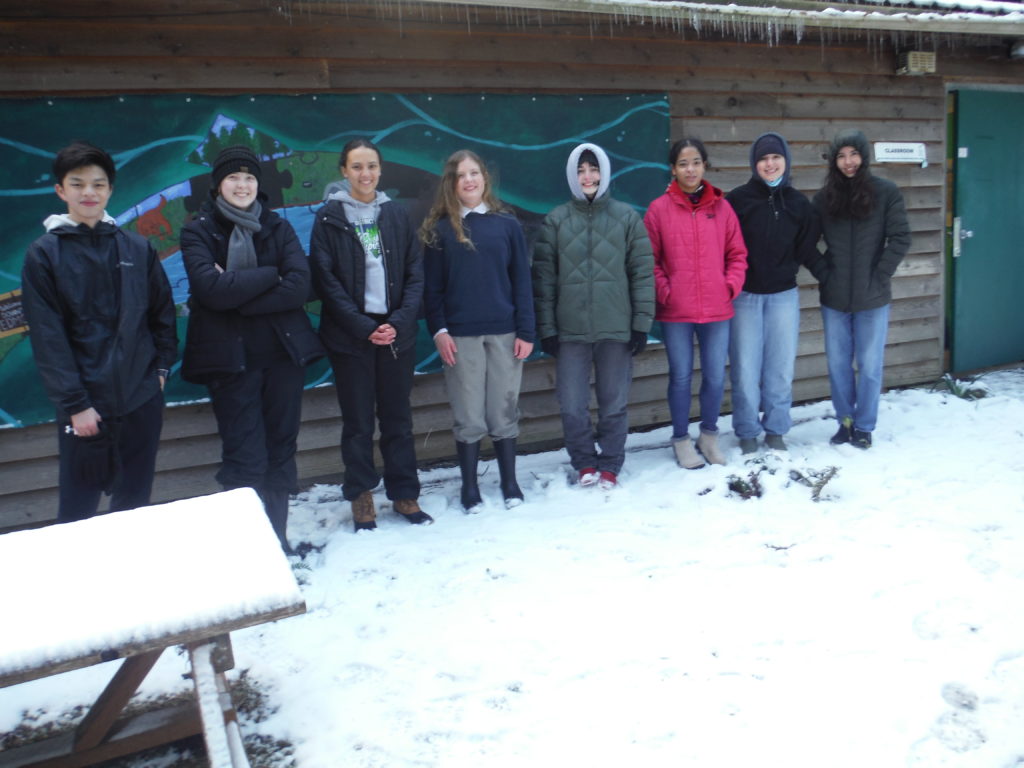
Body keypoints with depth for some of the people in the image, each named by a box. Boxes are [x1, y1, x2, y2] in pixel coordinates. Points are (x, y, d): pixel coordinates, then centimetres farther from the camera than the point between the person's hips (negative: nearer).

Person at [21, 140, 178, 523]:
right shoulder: (44, 254, -3)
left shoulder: (138, 248, 5)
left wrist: (162, 365, 3)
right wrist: (74, 403, -11)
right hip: (84, 402, -2)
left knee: (135, 500, 13)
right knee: (78, 505, 6)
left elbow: (163, 311, 12)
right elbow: (47, 337, -7)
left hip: (143, 397, 3)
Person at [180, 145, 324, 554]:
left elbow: (299, 286, -6)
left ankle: (278, 536, 20)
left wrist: (238, 295, -13)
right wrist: (270, 276, -9)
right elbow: (211, 287, -15)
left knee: (281, 451, 8)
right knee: (245, 459, -6)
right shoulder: (198, 230, 3)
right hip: (230, 357, -3)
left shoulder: (278, 227, 10)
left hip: (283, 352, 3)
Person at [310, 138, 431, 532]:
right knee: (357, 421, 5)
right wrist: (364, 327, -12)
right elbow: (326, 280, -5)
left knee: (398, 418, 8)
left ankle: (404, 493, 19)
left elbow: (415, 274, 5)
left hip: (397, 333, 2)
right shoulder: (328, 218, 1)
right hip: (350, 335, -2)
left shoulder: (397, 214, 9)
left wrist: (400, 322, -9)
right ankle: (361, 496, 18)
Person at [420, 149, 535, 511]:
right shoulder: (439, 229, 3)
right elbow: (432, 287, 2)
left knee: (504, 412, 8)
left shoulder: (506, 224, 4)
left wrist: (526, 330, -2)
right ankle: (470, 488, 17)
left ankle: (510, 482, 22)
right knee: (468, 417, 4)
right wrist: (438, 331, -8)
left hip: (504, 333, 1)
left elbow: (521, 280, 3)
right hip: (460, 336, 0)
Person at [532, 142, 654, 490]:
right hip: (570, 331, 1)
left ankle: (610, 466, 24)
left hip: (616, 330, 0)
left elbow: (643, 272, 3)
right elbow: (543, 278, 3)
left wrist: (642, 323, -2)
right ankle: (585, 463, 23)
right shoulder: (555, 220, 5)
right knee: (572, 407, 1)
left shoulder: (627, 217, 4)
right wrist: (546, 328, -2)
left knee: (614, 405, 7)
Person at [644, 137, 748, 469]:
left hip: (717, 308, 2)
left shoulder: (721, 207, 5)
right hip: (675, 311, -2)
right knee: (681, 376, 8)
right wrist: (663, 291, -9)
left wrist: (731, 285, -3)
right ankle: (681, 439, 24)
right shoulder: (659, 209, -2)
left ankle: (709, 434, 29)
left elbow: (737, 253, 10)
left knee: (716, 377, 8)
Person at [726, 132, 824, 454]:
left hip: (784, 295, 3)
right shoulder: (738, 199, -4)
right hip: (744, 296, -2)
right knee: (745, 368, 3)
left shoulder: (799, 203, 5)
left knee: (781, 367, 8)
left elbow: (808, 250, 7)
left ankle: (776, 430, 22)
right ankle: (747, 432, 17)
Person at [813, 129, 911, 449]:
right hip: (834, 297, 2)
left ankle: (864, 426, 18)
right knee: (837, 364, 10)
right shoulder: (824, 197, 3)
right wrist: (822, 273, -3)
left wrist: (879, 276, -10)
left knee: (869, 365, 5)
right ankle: (845, 421, 25)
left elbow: (900, 239, -5)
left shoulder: (886, 192, -4)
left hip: (873, 296, -2)